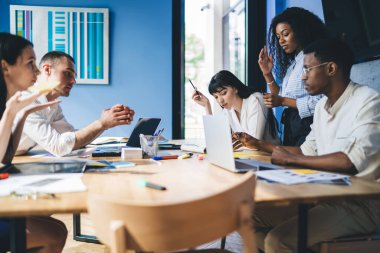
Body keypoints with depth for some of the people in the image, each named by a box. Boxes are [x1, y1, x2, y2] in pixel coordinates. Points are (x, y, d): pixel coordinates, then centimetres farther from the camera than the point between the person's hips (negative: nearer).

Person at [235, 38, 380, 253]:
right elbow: (308, 151, 21)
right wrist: (260, 144, 19)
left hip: (362, 203, -8)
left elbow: (352, 160, -28)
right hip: (326, 196, 8)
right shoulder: (322, 106, 10)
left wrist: (290, 159, -18)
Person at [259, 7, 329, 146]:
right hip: (291, 129, 8)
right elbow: (281, 97, 12)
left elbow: (319, 103, -18)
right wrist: (268, 74, 3)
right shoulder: (292, 62, 14)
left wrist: (282, 101, -17)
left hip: (307, 127, -7)